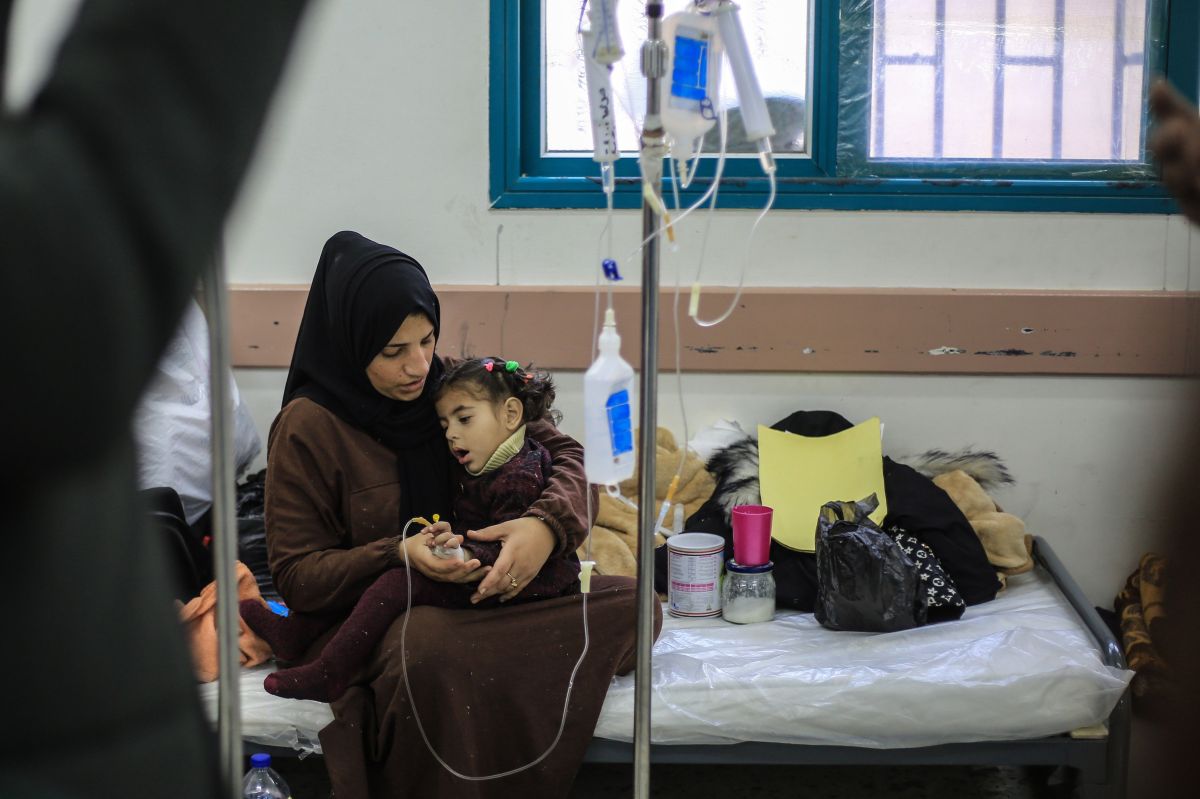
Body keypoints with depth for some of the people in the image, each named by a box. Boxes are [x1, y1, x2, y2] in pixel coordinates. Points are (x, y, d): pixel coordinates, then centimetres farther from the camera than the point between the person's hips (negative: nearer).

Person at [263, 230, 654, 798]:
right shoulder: (308, 427, -9)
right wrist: (398, 557, -25)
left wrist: (547, 525, -23)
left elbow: (566, 453, 1)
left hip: (481, 596, 5)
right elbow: (295, 575, -8)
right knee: (433, 649, -42)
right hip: (363, 617, -5)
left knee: (631, 602, -16)